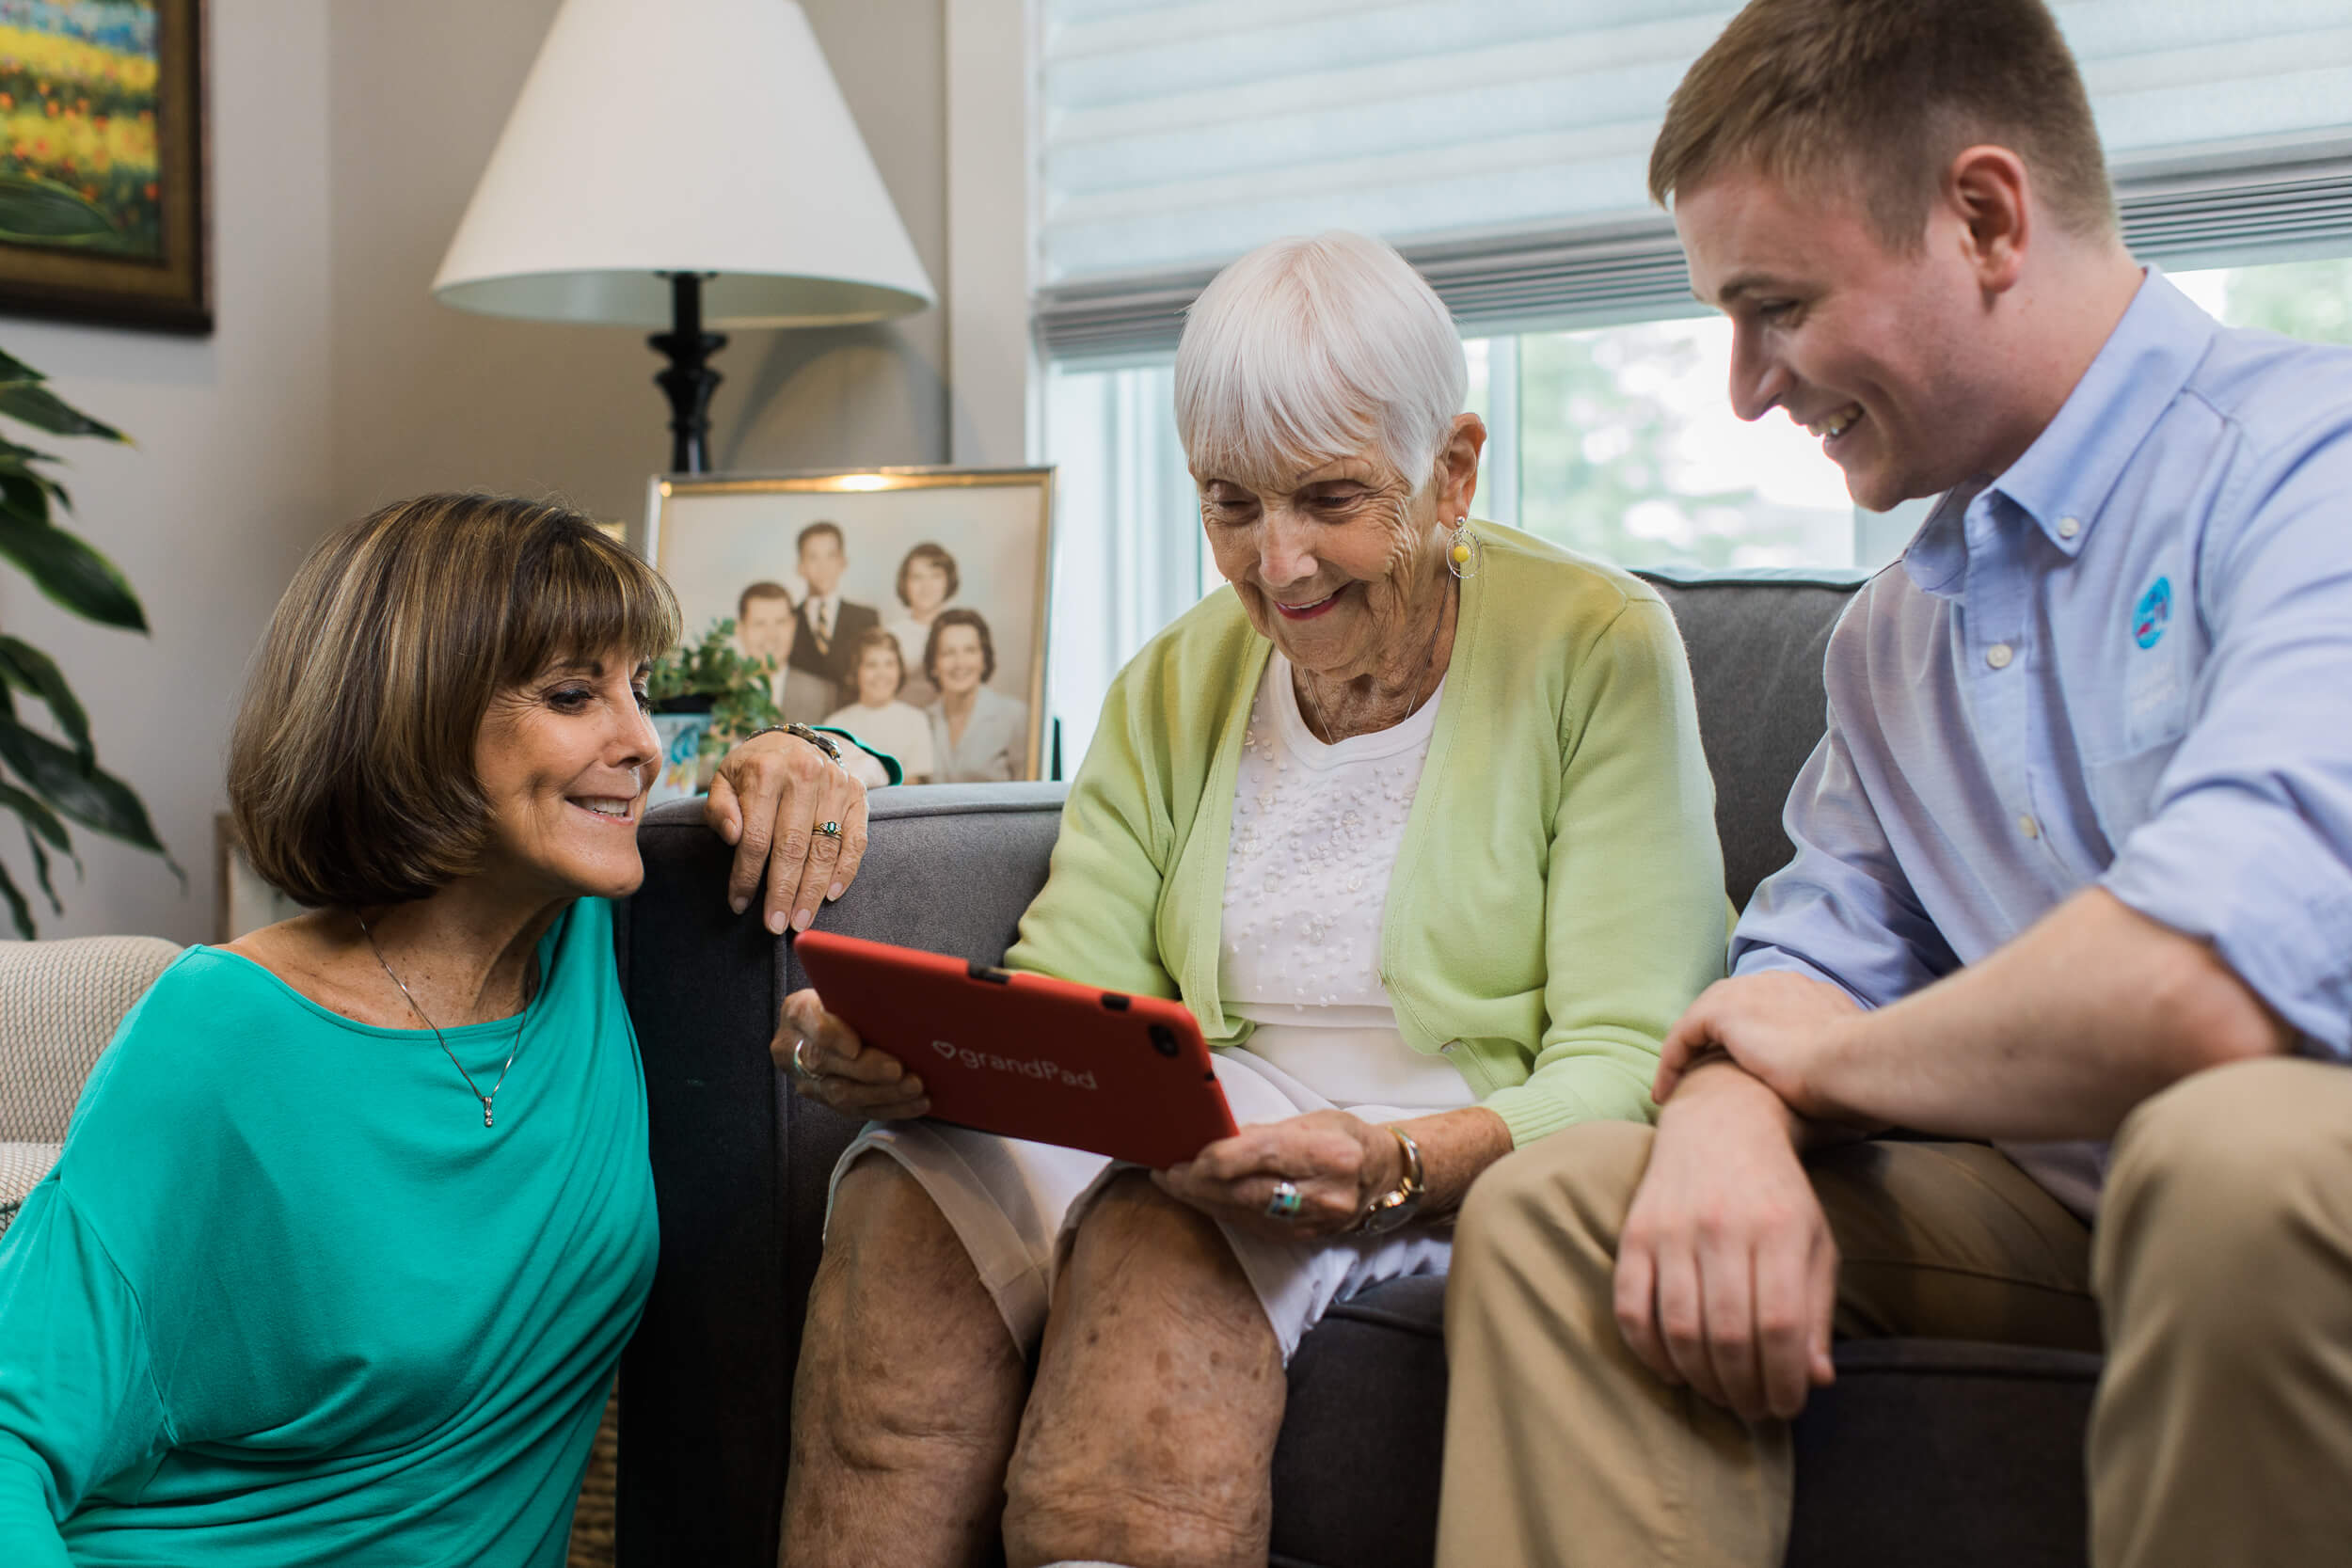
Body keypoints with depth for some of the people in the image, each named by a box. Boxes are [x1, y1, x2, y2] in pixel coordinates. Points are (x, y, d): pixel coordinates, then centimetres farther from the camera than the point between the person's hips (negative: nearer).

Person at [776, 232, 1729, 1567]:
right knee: (914, 1204, -27)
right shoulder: (1174, 689, 13)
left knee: (1161, 1224, -35)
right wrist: (901, 1050, -20)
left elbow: (1625, 1064, -10)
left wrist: (1397, 1161, -30)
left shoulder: (1597, 650, -2)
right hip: (1220, 1130, 4)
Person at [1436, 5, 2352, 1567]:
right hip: (2069, 1190, 7)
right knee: (1552, 1210, -6)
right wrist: (1729, 1109, -11)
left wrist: (1819, 1052, -11)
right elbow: (1813, 965, 16)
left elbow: (2200, 991, -32)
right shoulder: (1893, 631, 14)